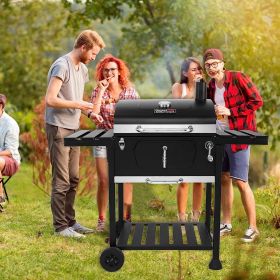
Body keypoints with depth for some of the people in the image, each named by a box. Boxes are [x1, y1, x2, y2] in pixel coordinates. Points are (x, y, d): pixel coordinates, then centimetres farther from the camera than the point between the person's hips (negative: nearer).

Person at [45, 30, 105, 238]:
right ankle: (60, 226, 2)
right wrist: (78, 104, -16)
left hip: (73, 129, 9)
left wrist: (90, 112, 6)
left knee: (73, 179, 13)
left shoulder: (82, 69, 14)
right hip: (58, 128, -9)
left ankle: (70, 221, 22)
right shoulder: (62, 66, -14)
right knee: (61, 181, -4)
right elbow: (50, 100, -20)